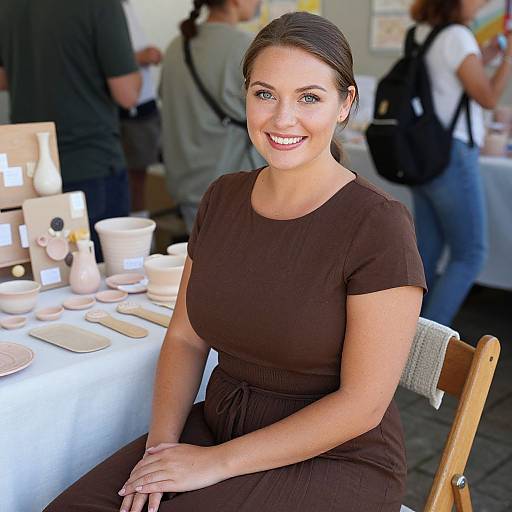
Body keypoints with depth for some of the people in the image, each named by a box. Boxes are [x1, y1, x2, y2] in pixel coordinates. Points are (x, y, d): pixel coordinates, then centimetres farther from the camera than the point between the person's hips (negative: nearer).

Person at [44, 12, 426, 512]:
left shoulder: (378, 226, -17)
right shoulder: (223, 198, 1)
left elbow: (363, 404, -17)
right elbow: (185, 337, 6)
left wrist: (215, 462, -16)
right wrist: (161, 444, -10)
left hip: (332, 460, -4)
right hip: (217, 426, 5)